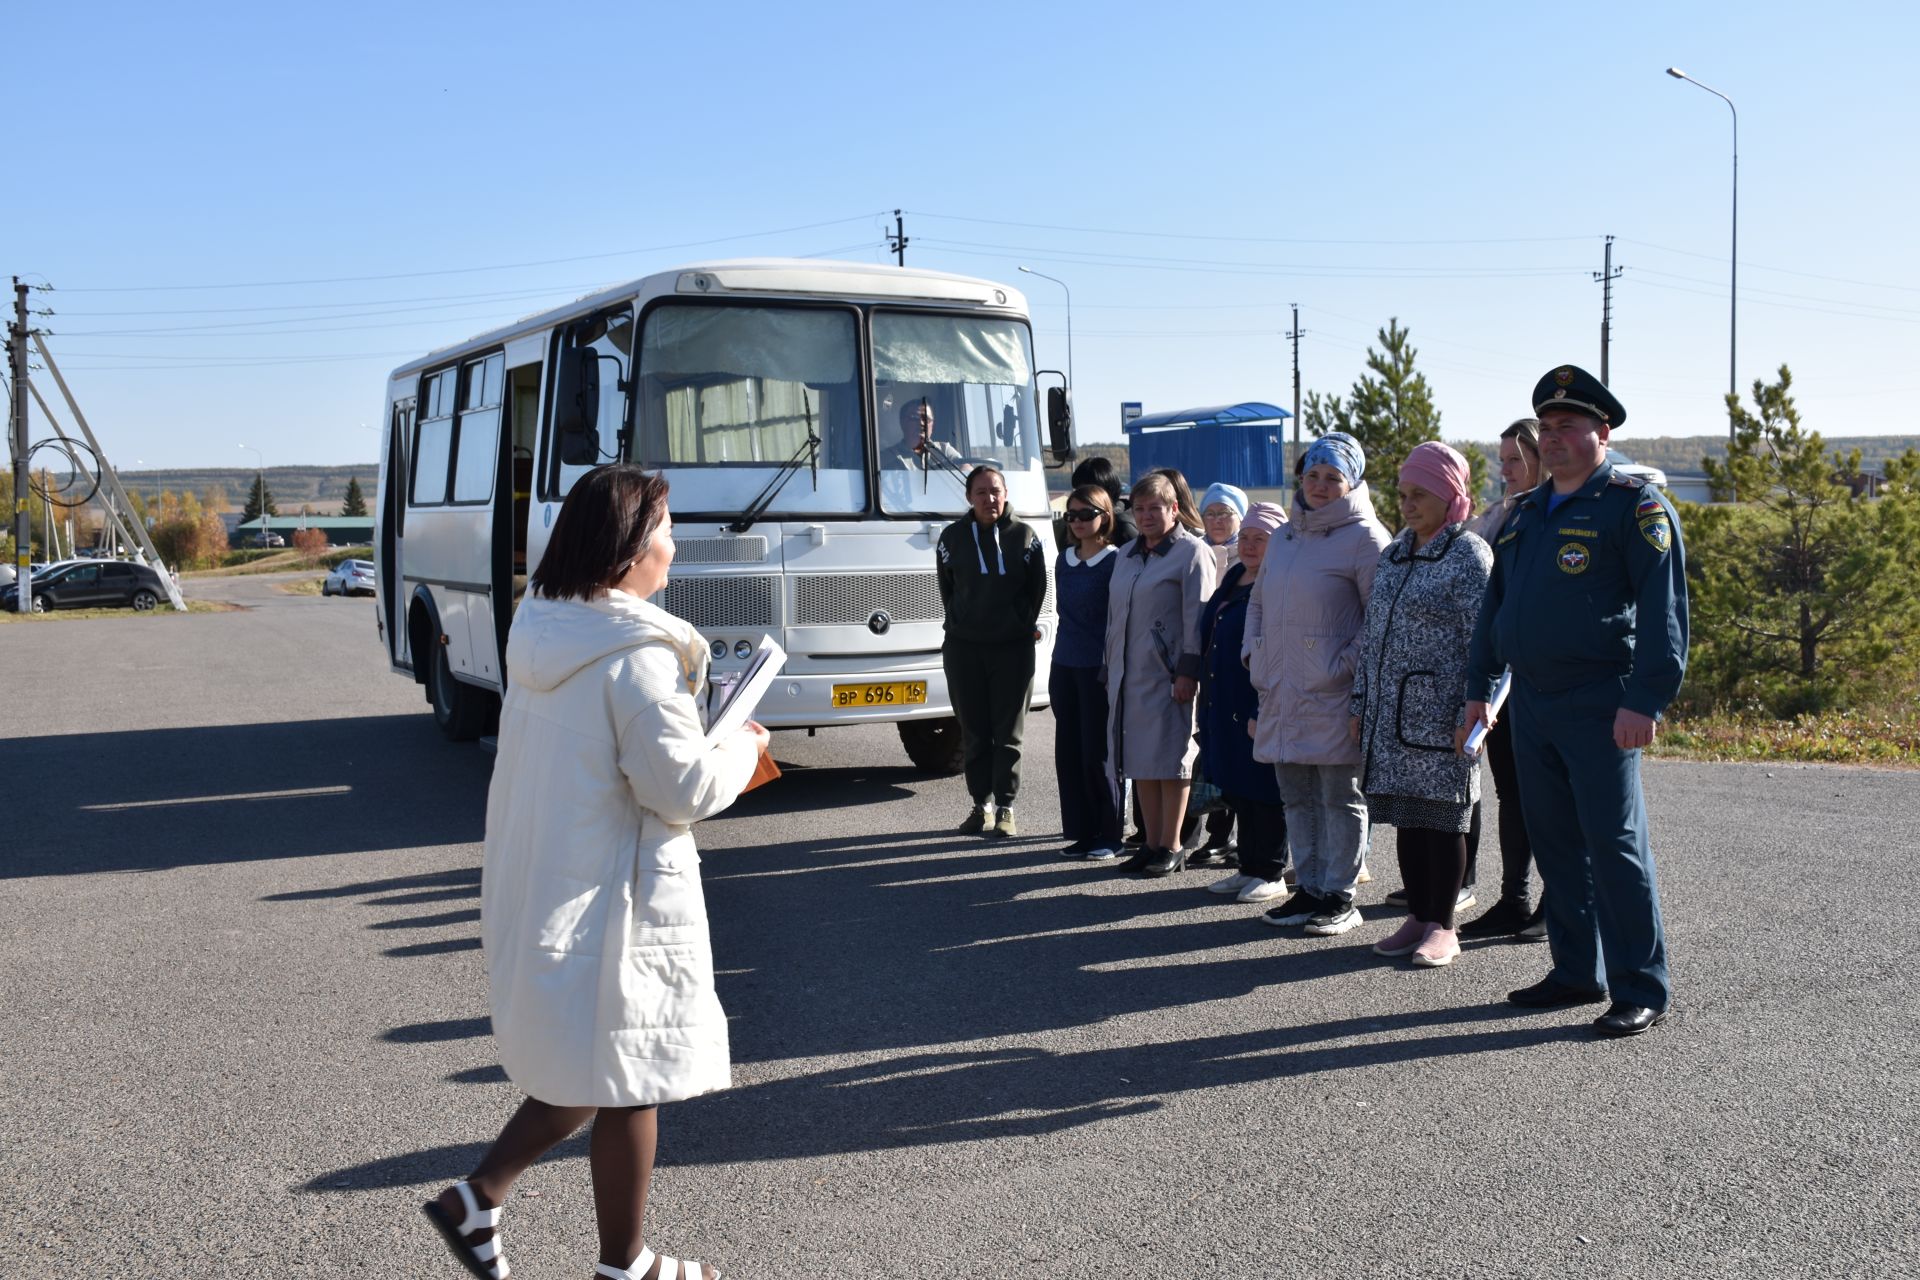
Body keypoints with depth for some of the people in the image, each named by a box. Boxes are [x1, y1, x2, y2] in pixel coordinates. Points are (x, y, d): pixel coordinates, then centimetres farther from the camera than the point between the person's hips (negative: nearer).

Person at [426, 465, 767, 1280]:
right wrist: (743, 749, 0)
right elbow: (685, 790, -19)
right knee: (629, 1082, 8)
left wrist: (712, 751, 12)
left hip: (536, 890, 8)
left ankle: (478, 1197, 22)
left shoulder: (538, 634, 4)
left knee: (580, 1063, 24)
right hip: (612, 900, -8)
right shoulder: (637, 655, -21)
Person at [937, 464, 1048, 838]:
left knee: (1008, 733, 1)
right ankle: (982, 804, 16)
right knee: (973, 732, 7)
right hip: (963, 647, 2)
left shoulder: (1024, 536, -2)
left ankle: (1005, 808, 6)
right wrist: (962, 623, 10)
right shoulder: (953, 537, 3)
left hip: (1013, 648, -2)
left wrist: (1022, 625, 5)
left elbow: (1037, 588, 6)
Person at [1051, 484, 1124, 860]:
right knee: (1068, 752, 7)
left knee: (1097, 754, -3)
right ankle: (1082, 832, 16)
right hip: (1064, 664, 7)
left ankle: (1109, 836, 7)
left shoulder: (1115, 561, -8)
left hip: (1098, 668, -6)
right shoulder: (1065, 559, 11)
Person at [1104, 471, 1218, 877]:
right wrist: (1111, 667, 17)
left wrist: (1188, 672, -16)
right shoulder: (1127, 555, 17)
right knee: (1140, 759, 9)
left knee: (1169, 758, -2)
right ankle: (1151, 843, 16)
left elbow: (1197, 618, -11)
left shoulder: (1191, 552, -5)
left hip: (1167, 673, -7)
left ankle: (1170, 847, 5)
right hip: (1128, 674, 7)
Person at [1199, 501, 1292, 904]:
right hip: (1224, 702, 9)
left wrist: (1265, 711, -21)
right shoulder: (1232, 577, 15)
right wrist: (1208, 690, 20)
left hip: (1258, 703, -9)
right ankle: (1249, 866, 23)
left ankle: (1270, 872, 9)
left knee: (1262, 791, 0)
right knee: (1237, 791, 14)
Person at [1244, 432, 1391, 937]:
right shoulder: (1284, 536, 16)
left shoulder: (1364, 537, -7)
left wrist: (1349, 666, -17)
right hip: (1281, 693, 7)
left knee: (1341, 797, 2)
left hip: (1333, 694, -7)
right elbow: (1257, 601, 26)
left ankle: (1339, 896, 10)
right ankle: (1309, 886, 23)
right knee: (1297, 796, 13)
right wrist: (1254, 650, 12)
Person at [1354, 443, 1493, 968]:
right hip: (1389, 713, 7)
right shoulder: (1393, 554, 14)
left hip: (1438, 714, -7)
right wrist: (1362, 702, 13)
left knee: (1442, 819, 1)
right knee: (1406, 817, 11)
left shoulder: (1469, 555, -7)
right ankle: (1417, 916, 22)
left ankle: (1443, 926, 10)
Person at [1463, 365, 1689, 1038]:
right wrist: (1478, 687, 18)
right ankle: (1577, 973, 23)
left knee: (1615, 844, -5)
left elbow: (1664, 606, -14)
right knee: (1555, 843, 12)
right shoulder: (1526, 513, 17)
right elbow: (1495, 604, 22)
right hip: (1531, 703, 7)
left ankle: (1642, 989, 4)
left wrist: (1645, 700, -21)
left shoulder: (1634, 504, -6)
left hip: (1601, 705, -7)